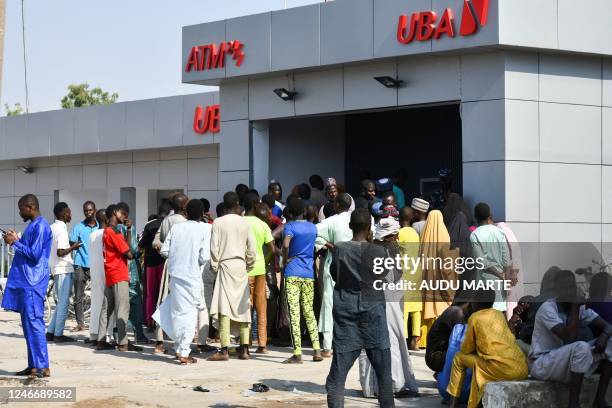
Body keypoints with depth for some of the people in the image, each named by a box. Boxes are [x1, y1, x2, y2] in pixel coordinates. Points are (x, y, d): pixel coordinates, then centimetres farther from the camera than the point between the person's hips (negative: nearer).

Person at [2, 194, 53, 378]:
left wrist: (15, 243, -11)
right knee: (28, 324, 10)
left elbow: (34, 254, -18)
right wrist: (16, 240, 11)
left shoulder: (40, 226, -13)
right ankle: (33, 365, 13)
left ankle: (42, 367, -10)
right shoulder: (34, 225, 18)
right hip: (26, 282, 10)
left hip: (33, 283, -10)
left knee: (34, 323, -10)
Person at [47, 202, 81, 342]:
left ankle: (50, 332, 14)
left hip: (56, 268, 9)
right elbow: (60, 252, -21)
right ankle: (58, 334, -1)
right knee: (64, 302, -3)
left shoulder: (52, 228, 12)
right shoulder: (62, 230, -15)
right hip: (64, 269, -9)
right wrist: (73, 247, -7)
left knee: (61, 302, 15)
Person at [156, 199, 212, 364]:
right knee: (190, 313, 2)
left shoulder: (176, 227, 5)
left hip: (175, 273, 4)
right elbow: (205, 257, -13)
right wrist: (201, 263, 9)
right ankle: (184, 352, -2)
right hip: (193, 276, -4)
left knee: (177, 311, 15)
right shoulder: (205, 229, -6)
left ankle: (179, 347, 21)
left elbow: (164, 251, 3)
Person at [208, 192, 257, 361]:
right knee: (243, 308, 8)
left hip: (225, 265, -4)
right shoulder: (245, 223, 6)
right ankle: (244, 349, 7)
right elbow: (252, 249, 5)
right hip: (241, 266, 4)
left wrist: (214, 267, 4)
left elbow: (214, 247, -6)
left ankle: (224, 350, -15)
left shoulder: (218, 222, -3)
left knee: (224, 308, -8)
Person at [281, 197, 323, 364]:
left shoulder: (290, 226, -7)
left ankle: (297, 354, -9)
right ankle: (316, 349, 5)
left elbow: (286, 244, -25)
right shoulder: (312, 227, 11)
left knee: (294, 312, -5)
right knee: (309, 312, 14)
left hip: (292, 273, -5)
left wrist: (285, 259, -10)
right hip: (309, 273, 5)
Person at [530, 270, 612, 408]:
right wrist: (575, 307, -26)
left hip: (570, 364, 8)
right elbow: (570, 339, -30)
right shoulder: (547, 308, -21)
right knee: (581, 347, -34)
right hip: (541, 365, -8)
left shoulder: (580, 306, 1)